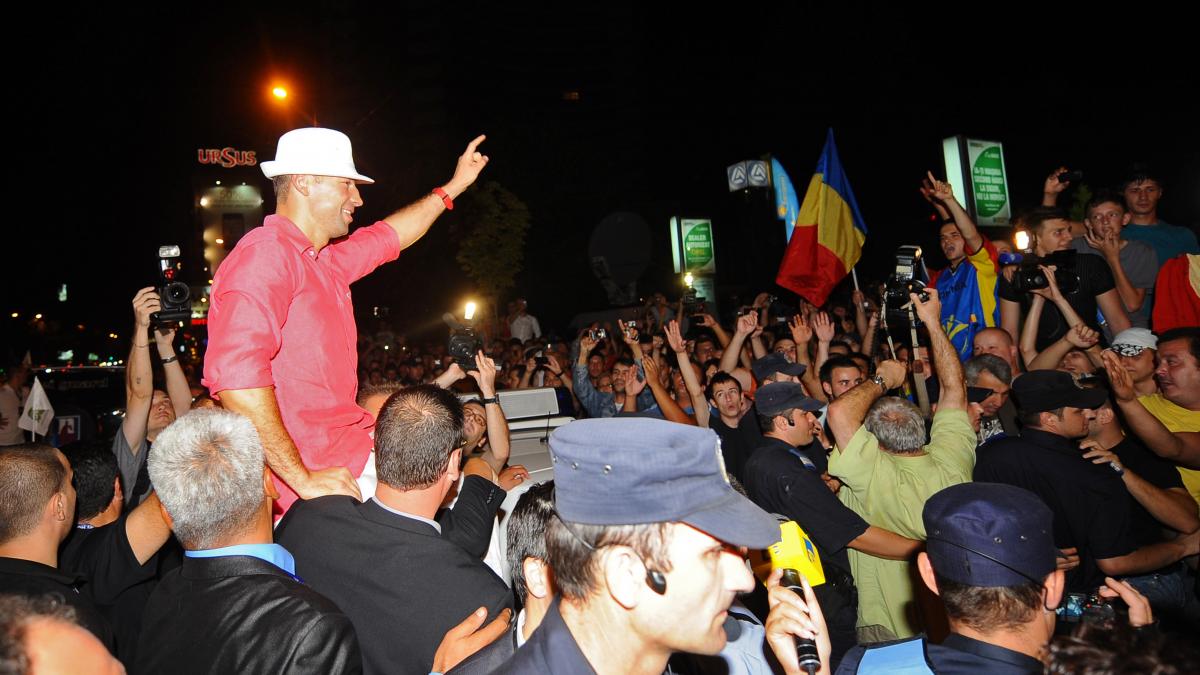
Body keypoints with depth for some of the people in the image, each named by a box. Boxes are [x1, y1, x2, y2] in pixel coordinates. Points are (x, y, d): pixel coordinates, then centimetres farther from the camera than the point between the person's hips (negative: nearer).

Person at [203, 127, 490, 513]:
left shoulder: (326, 261, 16)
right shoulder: (264, 255, -13)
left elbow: (389, 236, 35)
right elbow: (234, 373, -26)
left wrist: (454, 186, 42)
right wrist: (302, 479, -25)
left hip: (355, 451, 9)